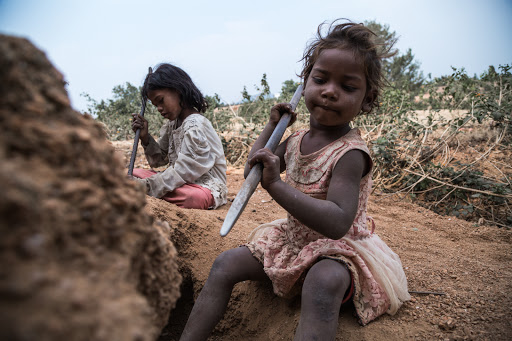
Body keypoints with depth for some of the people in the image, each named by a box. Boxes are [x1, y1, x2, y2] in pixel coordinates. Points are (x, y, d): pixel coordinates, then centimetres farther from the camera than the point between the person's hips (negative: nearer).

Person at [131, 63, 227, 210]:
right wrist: (145, 137, -5)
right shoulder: (171, 124, 10)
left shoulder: (195, 126, -19)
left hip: (205, 188, -8)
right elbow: (159, 160, 12)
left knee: (196, 197, -41)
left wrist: (146, 186, -23)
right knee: (134, 173, 2)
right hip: (183, 182, 8)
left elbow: (183, 171, -22)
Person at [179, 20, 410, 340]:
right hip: (292, 239, 7)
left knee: (323, 284, -40)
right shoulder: (296, 140, 0)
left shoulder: (351, 152, -23)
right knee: (226, 263, -6)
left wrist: (276, 184, -41)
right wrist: (272, 124, 6)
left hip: (338, 248, -7)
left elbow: (337, 224, -36)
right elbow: (252, 172, 12)